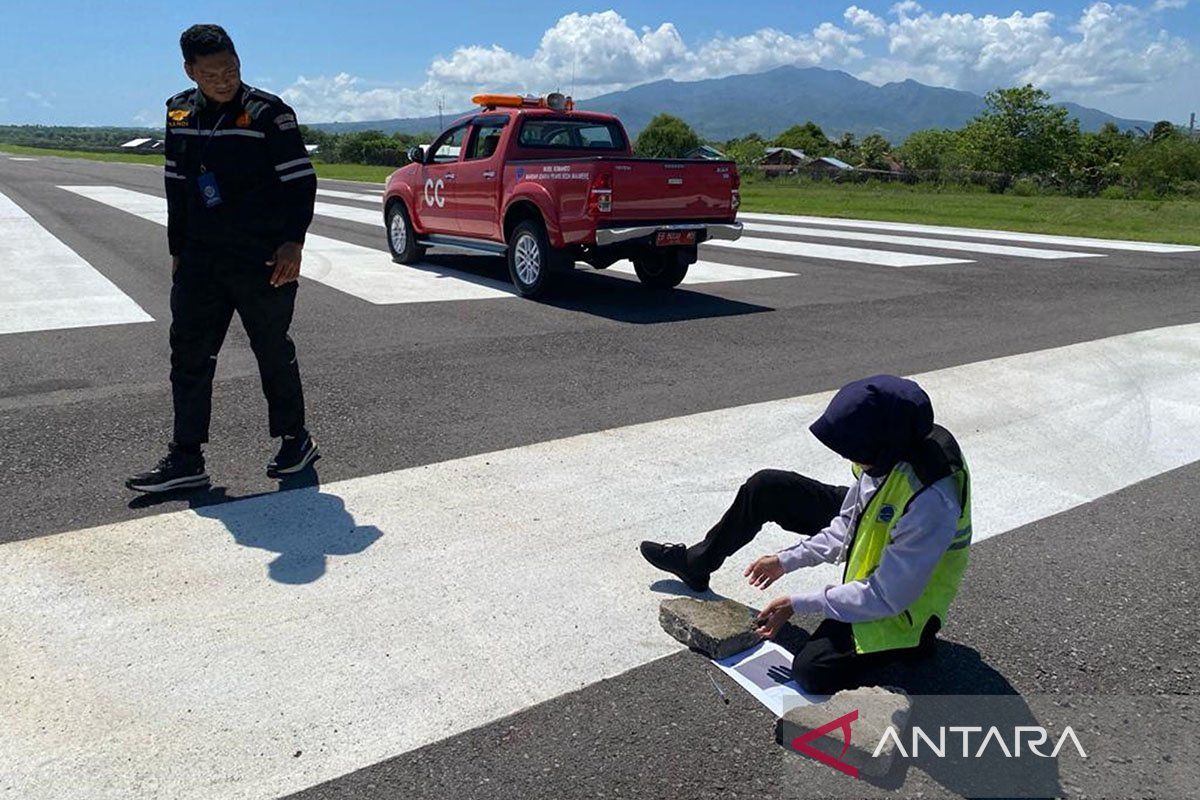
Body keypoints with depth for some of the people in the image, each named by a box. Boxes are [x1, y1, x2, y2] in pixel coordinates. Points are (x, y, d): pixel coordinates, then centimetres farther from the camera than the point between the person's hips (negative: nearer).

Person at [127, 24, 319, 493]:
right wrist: (177, 250, 18)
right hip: (200, 260, 6)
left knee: (274, 353, 5)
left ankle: (295, 441, 22)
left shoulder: (268, 113, -7)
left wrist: (292, 241, -17)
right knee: (189, 355, 4)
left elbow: (301, 181, -8)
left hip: (264, 260, -6)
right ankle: (185, 460, 12)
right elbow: (176, 187, 17)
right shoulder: (180, 113, 10)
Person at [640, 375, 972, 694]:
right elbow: (850, 521, -2)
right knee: (766, 487, 1)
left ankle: (911, 640, 4)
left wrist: (798, 605, -24)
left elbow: (887, 597, -31)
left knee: (812, 671, -23)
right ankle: (696, 562, 24)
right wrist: (788, 560, -7)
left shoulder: (931, 503, -41)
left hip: (900, 600, -7)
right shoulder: (890, 449, -18)